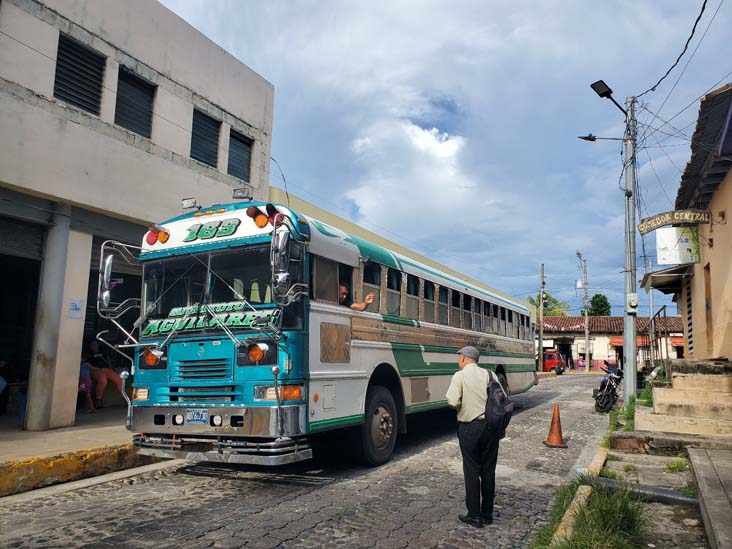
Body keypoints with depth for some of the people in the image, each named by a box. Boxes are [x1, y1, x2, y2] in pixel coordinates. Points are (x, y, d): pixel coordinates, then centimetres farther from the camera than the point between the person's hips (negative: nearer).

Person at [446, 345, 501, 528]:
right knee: (488, 471, 13)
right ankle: (487, 514, 23)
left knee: (472, 472, 5)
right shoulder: (488, 375, 4)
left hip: (469, 427, -4)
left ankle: (474, 516, 11)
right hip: (490, 426, 4)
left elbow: (453, 401, -18)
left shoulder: (460, 376, -7)